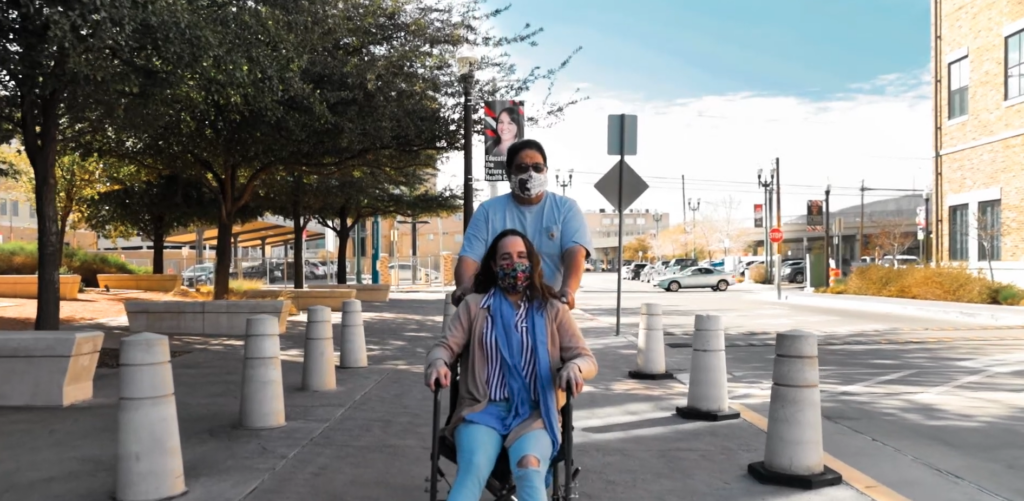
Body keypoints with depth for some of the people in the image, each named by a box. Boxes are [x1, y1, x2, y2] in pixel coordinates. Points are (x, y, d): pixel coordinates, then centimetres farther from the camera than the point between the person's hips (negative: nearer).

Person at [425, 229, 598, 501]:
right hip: (482, 409, 0)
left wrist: (574, 367, -17)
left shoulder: (553, 309, 11)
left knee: (530, 469, -33)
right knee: (472, 469, -31)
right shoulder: (473, 305, 11)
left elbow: (588, 359, 8)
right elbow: (445, 346, 7)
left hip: (534, 413, 0)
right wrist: (437, 363, -18)